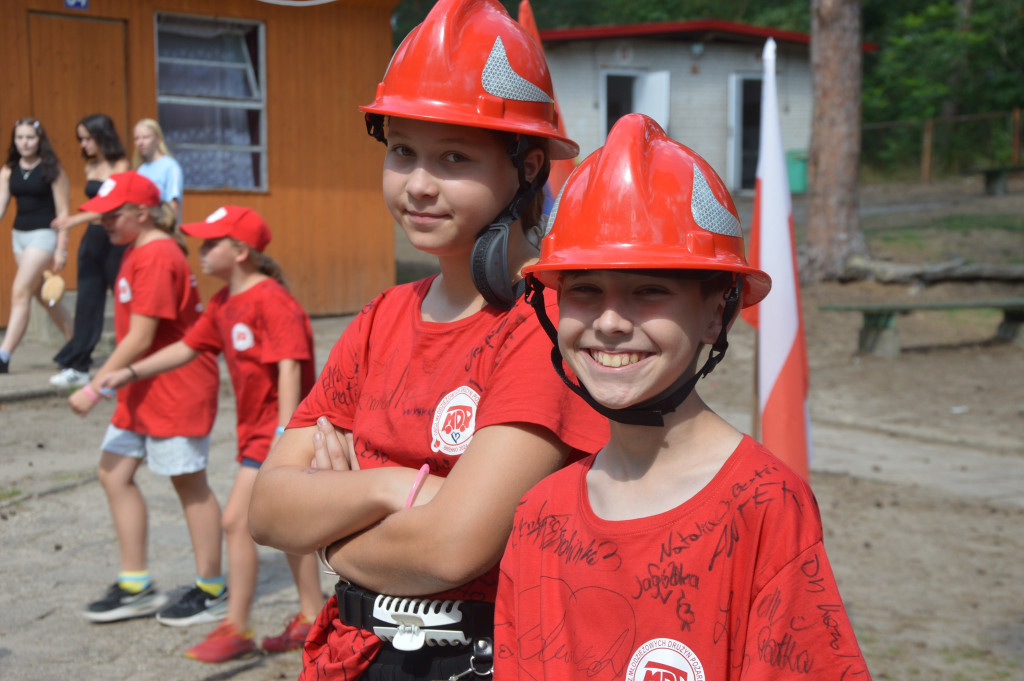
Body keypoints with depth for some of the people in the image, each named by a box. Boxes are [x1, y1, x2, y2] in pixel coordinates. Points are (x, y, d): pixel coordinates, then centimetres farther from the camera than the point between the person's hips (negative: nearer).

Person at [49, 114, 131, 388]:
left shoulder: (120, 167, -8)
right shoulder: (91, 167, 11)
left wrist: (75, 220, -24)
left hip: (114, 239, -6)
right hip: (92, 239, 6)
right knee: (87, 302, 3)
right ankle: (77, 367, 3)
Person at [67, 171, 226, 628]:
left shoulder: (156, 257, -18)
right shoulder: (138, 253, 13)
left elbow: (141, 337, -22)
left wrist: (95, 388, -20)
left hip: (177, 388, -10)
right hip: (144, 389, 10)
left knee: (189, 484, 0)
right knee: (114, 473, 8)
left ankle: (211, 592, 13)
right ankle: (135, 586, 16)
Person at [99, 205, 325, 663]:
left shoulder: (270, 299, -18)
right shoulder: (224, 303, 11)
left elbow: (290, 366, -24)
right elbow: (187, 347, 18)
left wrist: (284, 431, -28)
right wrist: (131, 374, 11)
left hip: (276, 429, -10)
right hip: (255, 429, 10)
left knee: (236, 520, -9)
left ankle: (235, 629, 1)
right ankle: (312, 616, 24)